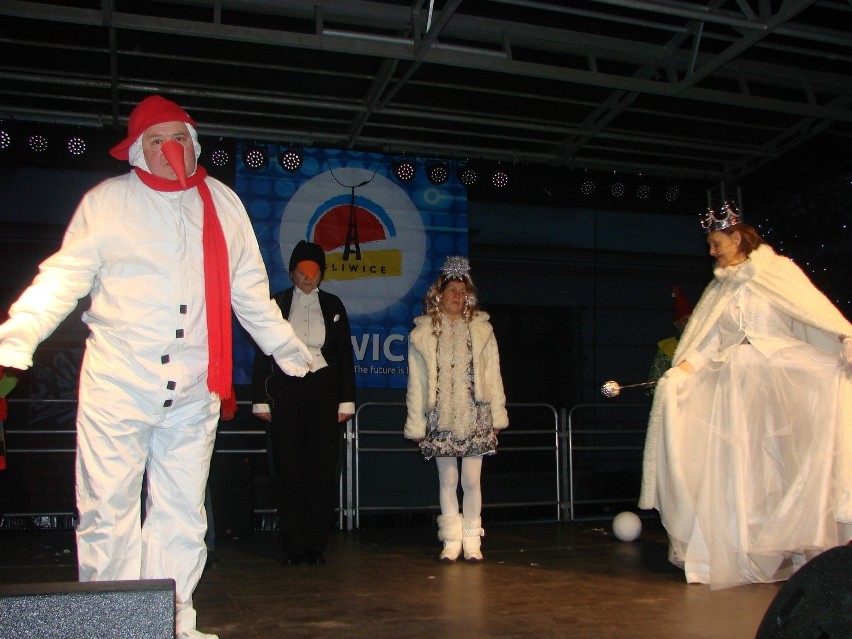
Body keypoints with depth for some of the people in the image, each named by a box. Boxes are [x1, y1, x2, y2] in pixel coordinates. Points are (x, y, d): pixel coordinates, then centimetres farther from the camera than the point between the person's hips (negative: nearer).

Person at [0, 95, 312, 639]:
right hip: (117, 383, -2)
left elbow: (250, 290, 20)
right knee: (107, 510, -2)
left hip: (193, 390, 3)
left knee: (183, 513, 7)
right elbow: (64, 277, 2)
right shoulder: (107, 200, 4)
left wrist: (286, 347, 24)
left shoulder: (222, 203, 12)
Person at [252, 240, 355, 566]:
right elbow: (263, 353, 6)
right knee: (288, 469, -1)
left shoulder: (333, 305, 11)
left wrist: (346, 400, 3)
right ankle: (293, 546, 7)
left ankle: (317, 545, 7)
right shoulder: (277, 303, 8)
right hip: (285, 390, -1)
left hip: (323, 390, 1)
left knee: (323, 469, -1)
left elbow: (345, 355, 10)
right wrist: (261, 399, -1)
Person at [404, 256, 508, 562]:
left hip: (474, 416, 0)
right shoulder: (422, 333, 4)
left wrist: (497, 415, 4)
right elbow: (416, 381, 4)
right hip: (441, 418, 0)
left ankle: (472, 539, 12)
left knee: (471, 481, 0)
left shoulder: (481, 329, 7)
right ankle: (452, 540, 14)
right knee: (447, 481, 5)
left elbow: (493, 374, 7)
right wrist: (416, 422, 2)